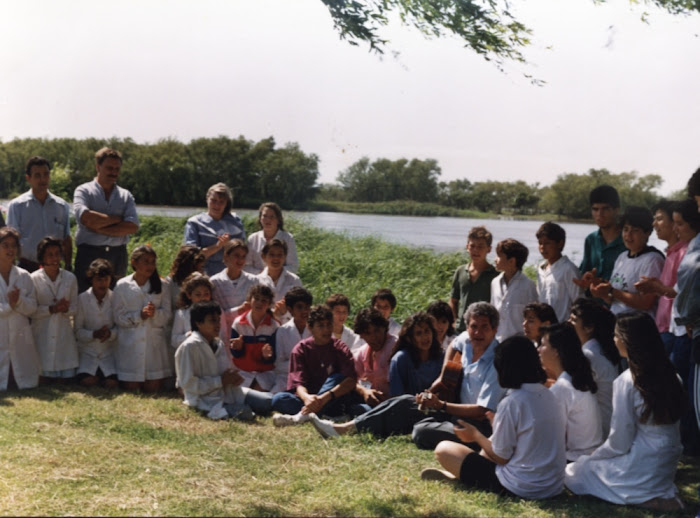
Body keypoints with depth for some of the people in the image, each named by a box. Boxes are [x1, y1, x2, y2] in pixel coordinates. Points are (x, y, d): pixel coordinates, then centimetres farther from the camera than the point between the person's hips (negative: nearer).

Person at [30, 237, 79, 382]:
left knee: (64, 378, 0)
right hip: (42, 334, -2)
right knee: (42, 377, -4)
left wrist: (65, 309, -16)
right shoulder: (34, 279, -5)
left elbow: (74, 308, 6)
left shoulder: (70, 278, 4)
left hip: (64, 333, 2)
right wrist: (51, 309, -19)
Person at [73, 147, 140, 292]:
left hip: (117, 255, 3)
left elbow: (133, 227, -2)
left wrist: (99, 228, -9)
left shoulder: (126, 196, 14)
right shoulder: (84, 191, 5)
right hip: (89, 253, -3)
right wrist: (117, 219, -6)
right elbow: (84, 217, -15)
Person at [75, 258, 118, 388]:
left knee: (111, 383, -19)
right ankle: (97, 376, 14)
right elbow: (78, 331, -4)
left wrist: (111, 333, -23)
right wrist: (94, 334, -23)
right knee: (87, 382, -23)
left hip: (109, 352, 0)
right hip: (87, 351, 0)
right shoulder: (82, 299, -5)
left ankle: (101, 376, 17)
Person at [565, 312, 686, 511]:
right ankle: (663, 493, 7)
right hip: (668, 466, 8)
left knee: (573, 472, 12)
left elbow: (619, 443, -17)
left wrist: (593, 456, 4)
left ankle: (646, 500, -5)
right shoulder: (671, 375, -1)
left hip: (641, 469, -8)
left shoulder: (627, 381, -22)